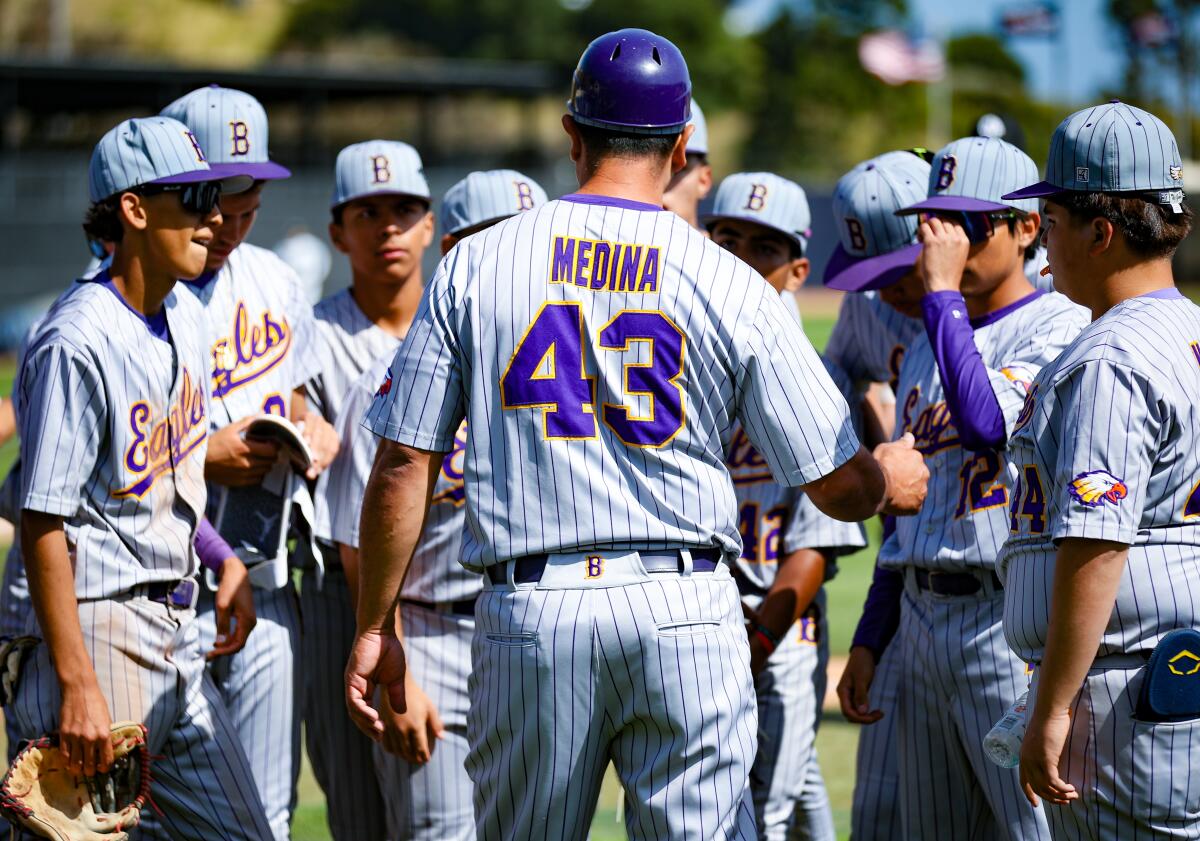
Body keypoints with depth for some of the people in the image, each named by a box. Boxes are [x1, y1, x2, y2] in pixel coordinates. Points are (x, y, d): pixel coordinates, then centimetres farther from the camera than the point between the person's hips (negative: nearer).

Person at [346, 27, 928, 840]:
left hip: (528, 618, 1)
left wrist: (376, 625, 12)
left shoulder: (474, 265, 3)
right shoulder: (731, 285, 0)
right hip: (685, 614, -1)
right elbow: (840, 487, 3)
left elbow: (403, 466, 2)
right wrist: (893, 476, 26)